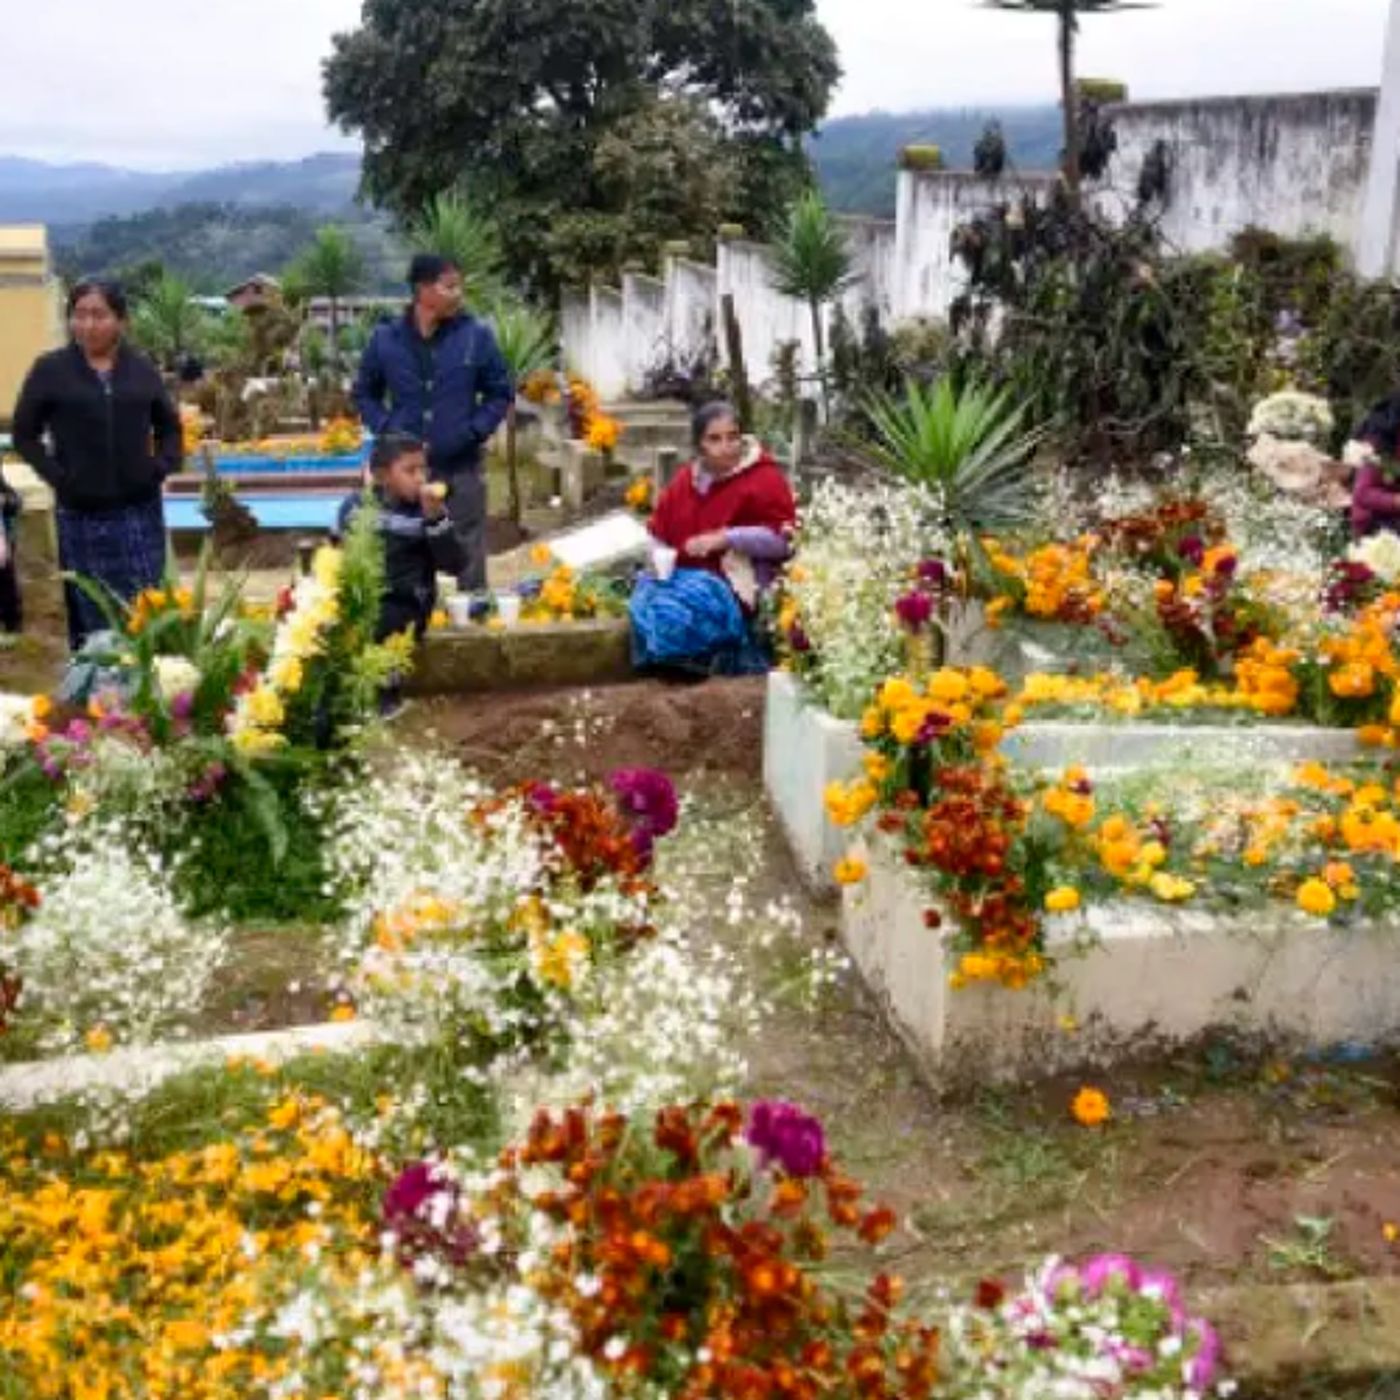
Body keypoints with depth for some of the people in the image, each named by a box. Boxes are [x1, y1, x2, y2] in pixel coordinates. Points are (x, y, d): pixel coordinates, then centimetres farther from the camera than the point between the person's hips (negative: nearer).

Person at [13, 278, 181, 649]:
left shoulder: (141, 368, 6)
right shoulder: (50, 369, -2)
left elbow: (170, 426, 17)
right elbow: (24, 434, 3)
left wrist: (162, 466, 1)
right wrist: (55, 475, -9)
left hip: (140, 511, 2)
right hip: (82, 515, -2)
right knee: (92, 617, 5)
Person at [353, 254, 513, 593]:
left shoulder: (476, 335, 0)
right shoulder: (386, 339, 3)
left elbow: (501, 393, 7)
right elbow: (365, 393, 15)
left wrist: (473, 431, -7)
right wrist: (386, 429, -1)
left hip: (461, 468, -1)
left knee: (468, 557, 3)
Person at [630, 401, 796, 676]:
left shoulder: (765, 478, -3)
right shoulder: (684, 480, 16)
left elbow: (784, 540, -10)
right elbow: (658, 534, 23)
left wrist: (726, 539, -18)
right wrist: (660, 560, 0)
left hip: (736, 584, -7)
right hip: (684, 578, 7)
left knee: (676, 612, -32)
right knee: (645, 604, -23)